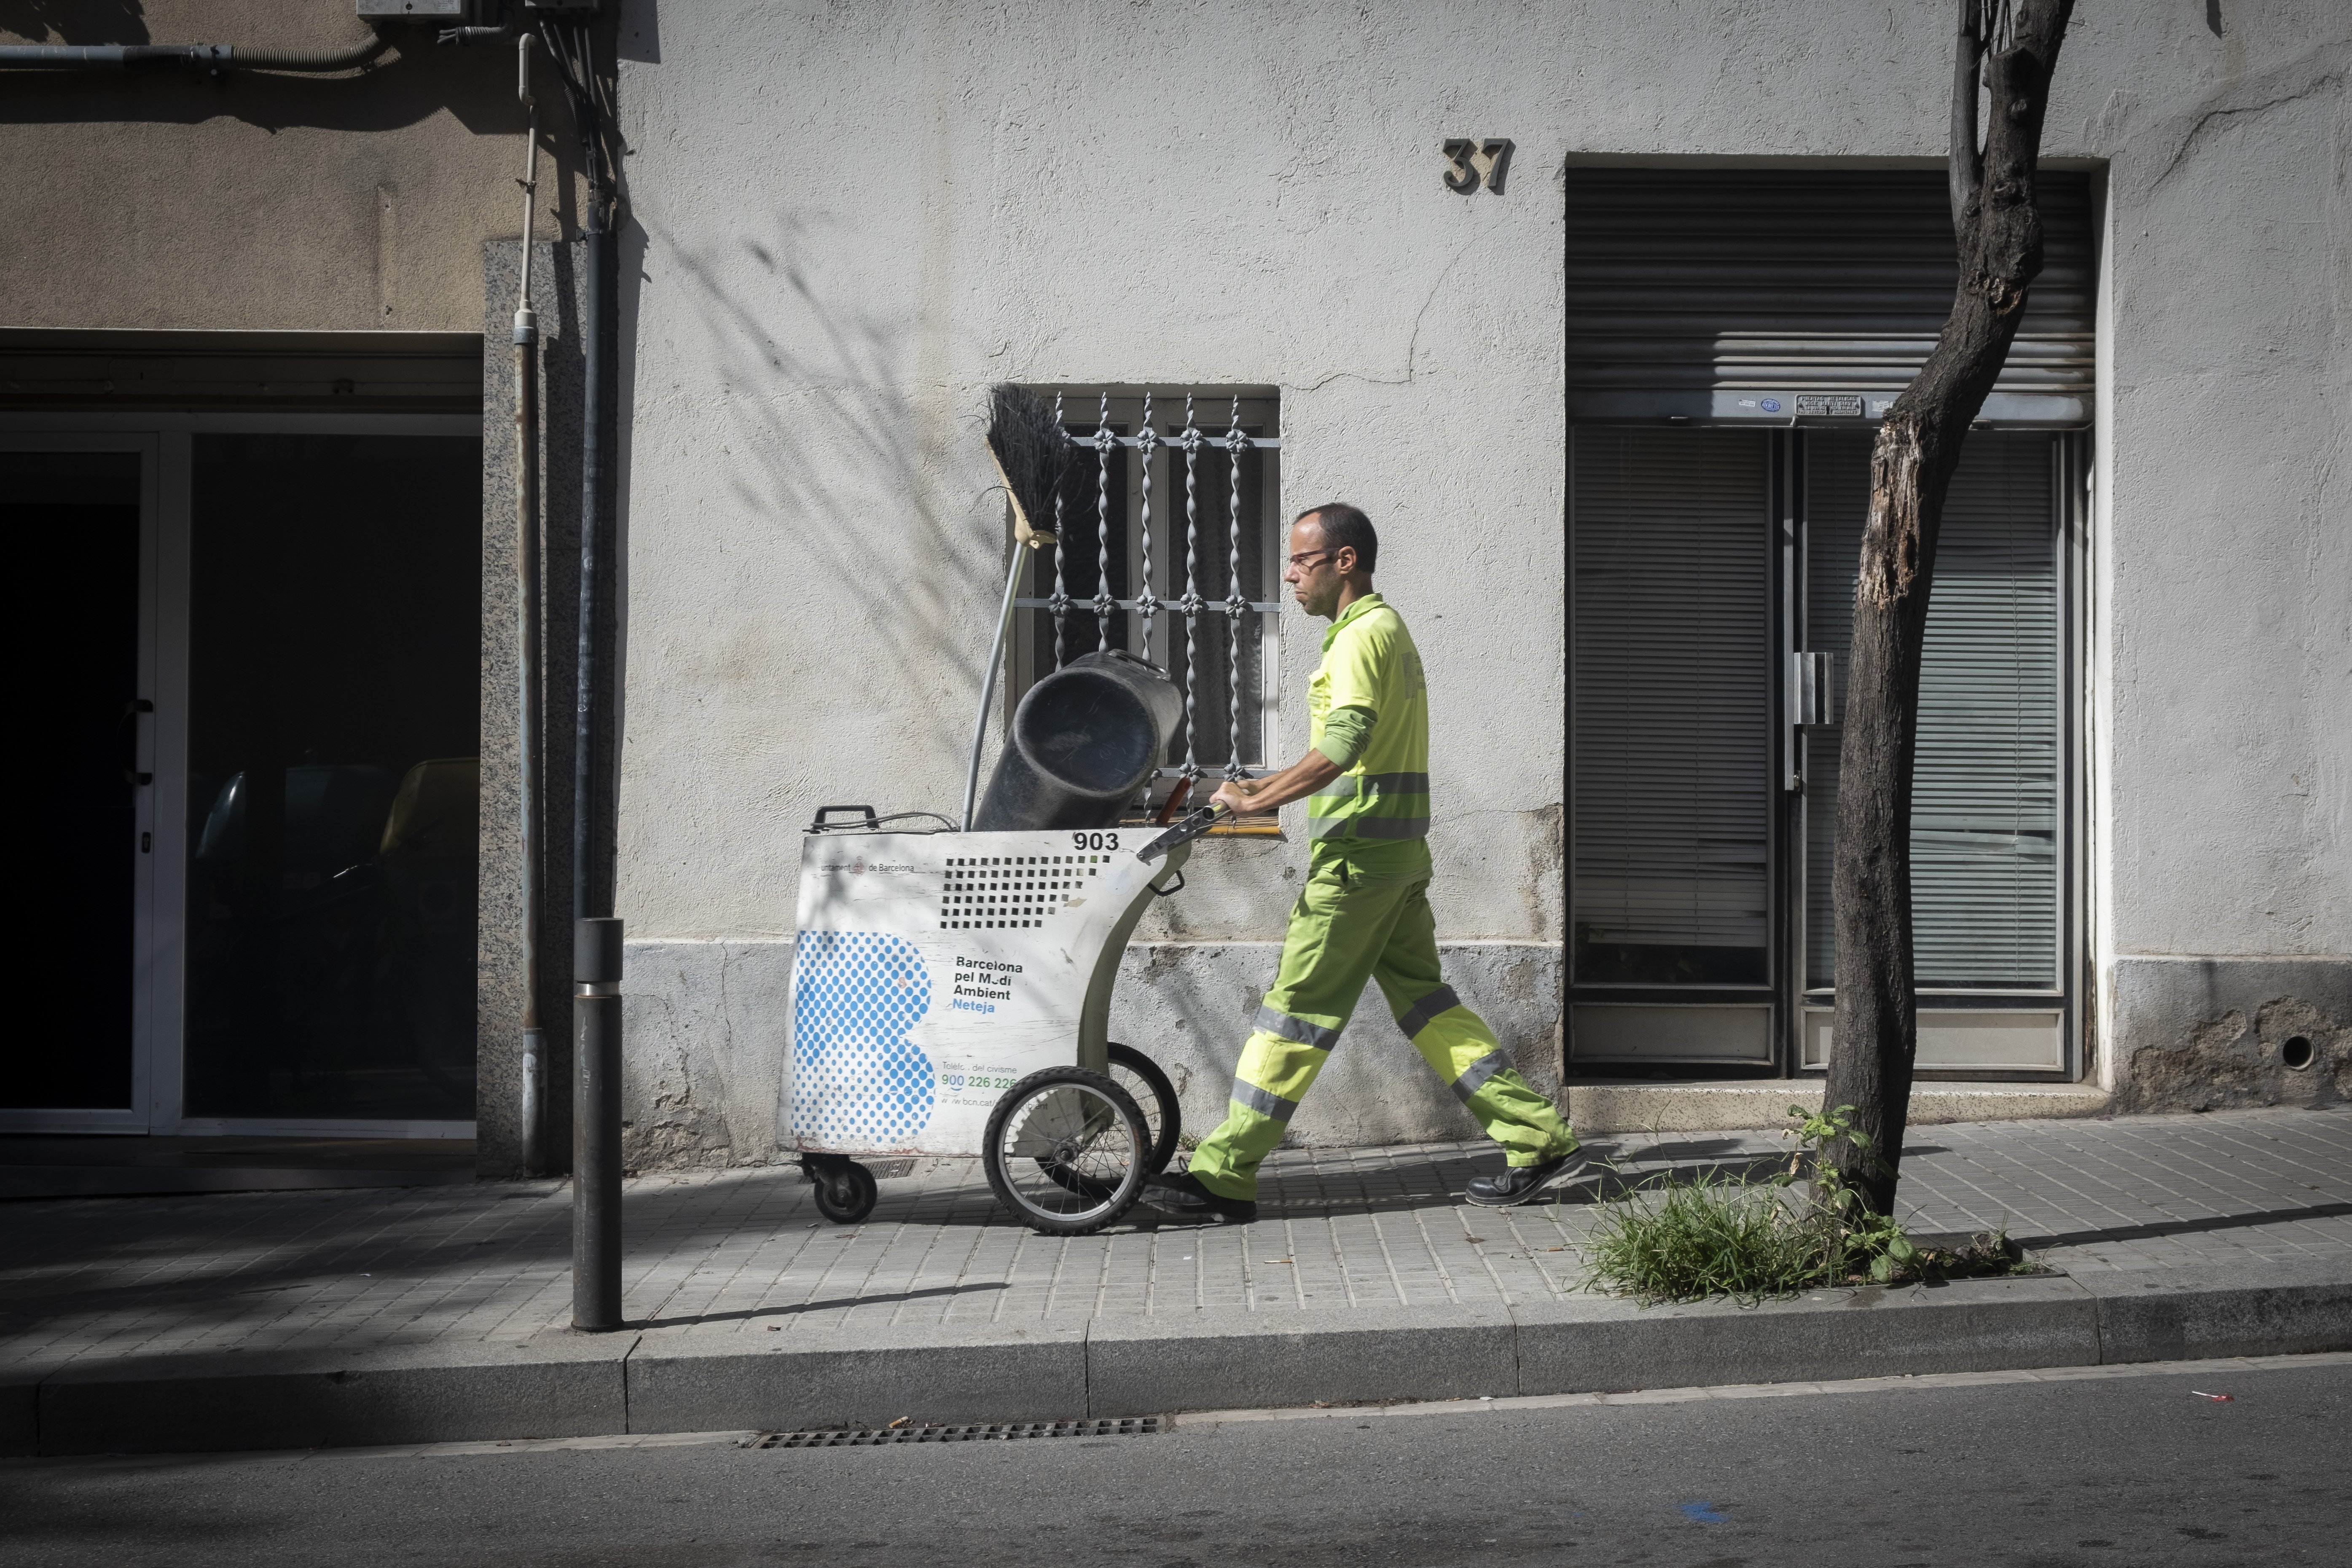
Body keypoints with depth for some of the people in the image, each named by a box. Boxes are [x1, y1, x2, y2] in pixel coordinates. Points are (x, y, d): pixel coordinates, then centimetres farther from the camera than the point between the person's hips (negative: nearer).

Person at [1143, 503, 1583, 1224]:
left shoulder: (1362, 636, -13)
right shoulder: (1388, 627, 19)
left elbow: (1345, 745, -28)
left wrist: (1256, 799, -24)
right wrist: (1264, 788, 21)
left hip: (1360, 853, -10)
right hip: (1398, 851, 10)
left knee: (1298, 1008, -7)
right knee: (1422, 999, 12)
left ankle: (1223, 1175, -2)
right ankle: (1540, 1142, 12)